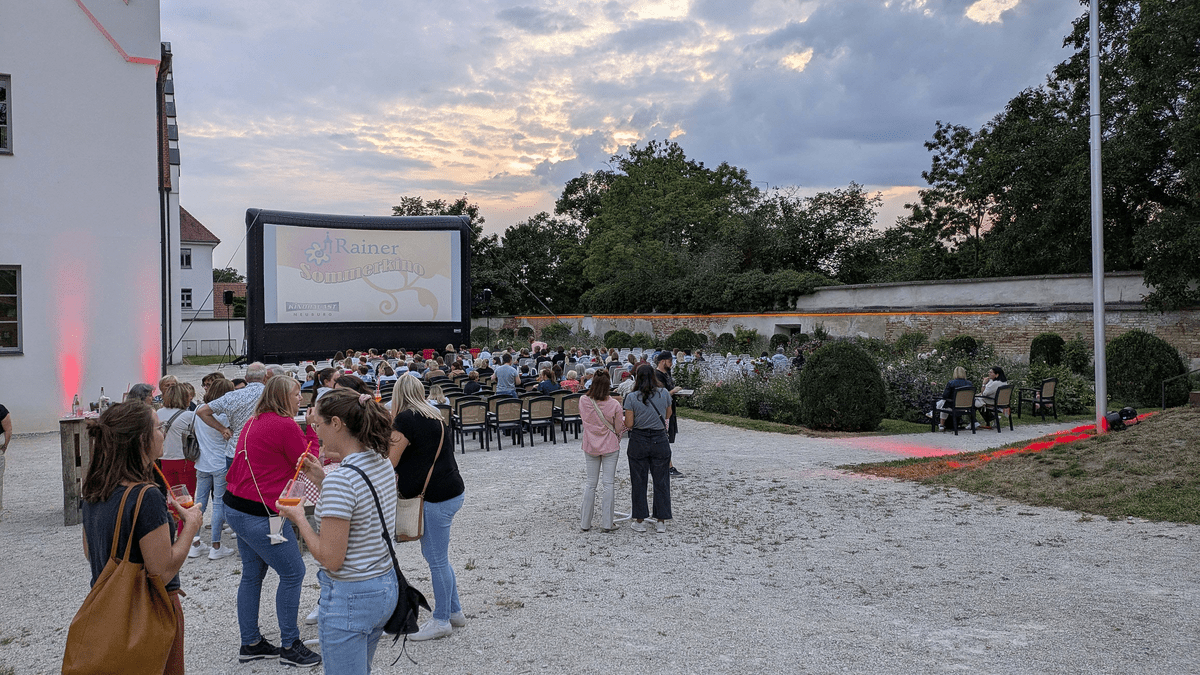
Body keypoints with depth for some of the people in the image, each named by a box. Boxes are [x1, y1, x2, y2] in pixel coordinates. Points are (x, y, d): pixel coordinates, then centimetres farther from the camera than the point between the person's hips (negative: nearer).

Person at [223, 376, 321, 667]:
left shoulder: (254, 422, 12)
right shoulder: (285, 425, -17)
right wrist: (312, 428, -2)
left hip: (236, 507, 10)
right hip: (259, 514, -10)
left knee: (252, 574, 17)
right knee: (292, 573, 0)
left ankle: (250, 643, 27)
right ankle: (290, 646, 9)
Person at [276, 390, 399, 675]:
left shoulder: (340, 480, -25)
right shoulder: (383, 464, 2)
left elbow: (331, 559, -23)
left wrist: (299, 518, -9)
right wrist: (323, 481, 10)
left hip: (349, 597, -9)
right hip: (386, 587, 9)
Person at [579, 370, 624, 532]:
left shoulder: (583, 401, -11)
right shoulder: (614, 405, -18)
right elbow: (619, 428, -7)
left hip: (590, 446, 3)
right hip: (610, 446, -3)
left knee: (590, 483, 12)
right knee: (608, 483, 5)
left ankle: (585, 523, 17)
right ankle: (606, 523, 6)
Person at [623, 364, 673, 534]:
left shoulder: (632, 397, -10)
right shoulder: (664, 394, -3)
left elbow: (629, 424, -8)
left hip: (639, 441, -1)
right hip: (660, 440, 1)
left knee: (639, 481, 10)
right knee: (661, 480, 10)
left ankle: (639, 521, 16)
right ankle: (661, 522, 14)